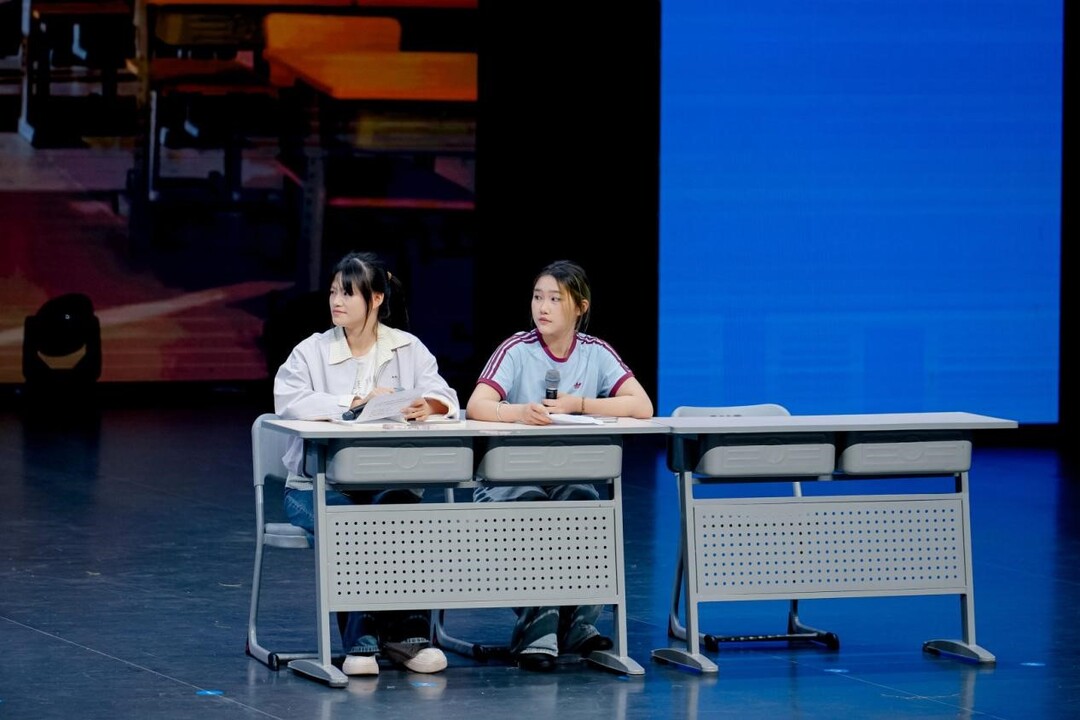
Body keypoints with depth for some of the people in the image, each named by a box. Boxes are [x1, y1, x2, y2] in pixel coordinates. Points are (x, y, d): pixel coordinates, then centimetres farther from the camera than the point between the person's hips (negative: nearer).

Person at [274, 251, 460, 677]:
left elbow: (446, 399, -3)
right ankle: (360, 641, -25)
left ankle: (407, 633, -23)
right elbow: (288, 402, -15)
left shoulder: (409, 349, 9)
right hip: (319, 483, -1)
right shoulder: (311, 351, 4)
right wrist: (356, 401, -23)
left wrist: (428, 406, -28)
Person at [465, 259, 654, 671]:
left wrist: (577, 404, -17)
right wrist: (521, 412, -40)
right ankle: (536, 630, -31)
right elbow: (476, 407, -20)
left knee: (581, 499, -31)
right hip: (509, 480, -2)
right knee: (530, 504, -34)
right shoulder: (517, 350, -4)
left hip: (572, 475, 2)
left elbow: (642, 407, -9)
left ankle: (577, 623, -21)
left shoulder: (596, 354, 3)